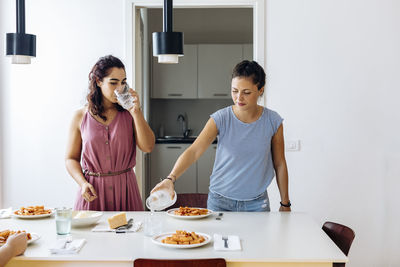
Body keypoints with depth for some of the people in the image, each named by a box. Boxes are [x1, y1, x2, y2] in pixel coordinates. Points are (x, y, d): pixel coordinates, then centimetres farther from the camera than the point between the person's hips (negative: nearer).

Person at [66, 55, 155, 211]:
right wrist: (83, 183, -10)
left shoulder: (129, 113, 3)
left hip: (125, 188, 0)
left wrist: (136, 112, -13)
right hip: (93, 190, 0)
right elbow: (71, 158, 6)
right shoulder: (81, 117, 3)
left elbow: (147, 147, -8)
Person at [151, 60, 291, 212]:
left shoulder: (272, 121, -6)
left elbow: (279, 164, 3)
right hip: (220, 202, 0)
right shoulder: (221, 119, -11)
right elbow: (193, 151, -21)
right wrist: (171, 178, -36)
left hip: (256, 204, 1)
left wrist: (285, 204, 6)